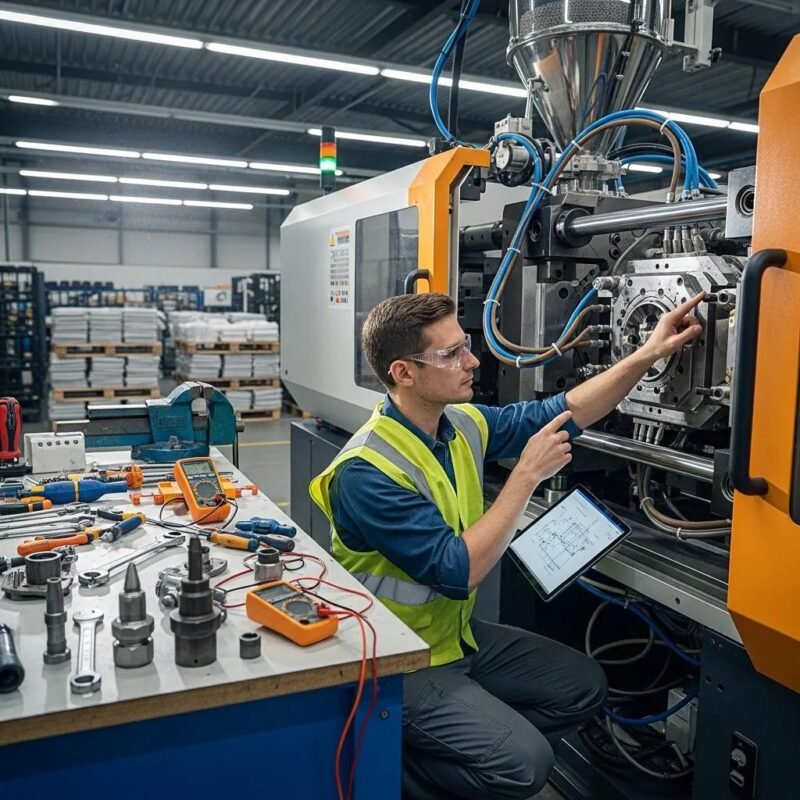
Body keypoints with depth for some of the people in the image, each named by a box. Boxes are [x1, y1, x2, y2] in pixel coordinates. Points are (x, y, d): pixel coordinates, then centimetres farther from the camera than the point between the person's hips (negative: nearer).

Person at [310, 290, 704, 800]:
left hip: (457, 634, 8)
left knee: (583, 686, 10)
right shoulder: (368, 471, -27)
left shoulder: (462, 424, -3)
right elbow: (457, 573, -29)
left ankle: (451, 754, 15)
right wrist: (528, 474, -25)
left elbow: (559, 414, 5)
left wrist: (650, 354, -2)